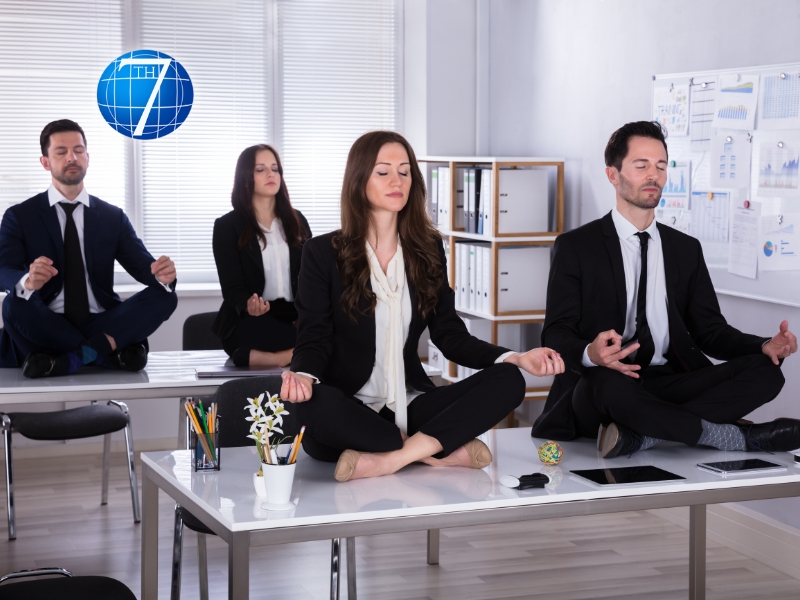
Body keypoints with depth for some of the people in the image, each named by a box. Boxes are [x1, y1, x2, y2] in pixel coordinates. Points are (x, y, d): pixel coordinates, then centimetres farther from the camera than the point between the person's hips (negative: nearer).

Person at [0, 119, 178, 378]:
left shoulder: (113, 217, 14)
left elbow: (143, 265, 4)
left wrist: (162, 273, -23)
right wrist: (27, 281, -34)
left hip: (101, 325, 2)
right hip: (48, 329, -2)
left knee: (164, 295, -21)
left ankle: (71, 360, -30)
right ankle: (110, 349, -21)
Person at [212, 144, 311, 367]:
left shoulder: (296, 221, 17)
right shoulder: (227, 226, 3)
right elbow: (232, 287, -5)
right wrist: (249, 305, -31)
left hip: (295, 317, 5)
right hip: (249, 321, -5)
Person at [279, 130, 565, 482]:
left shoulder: (428, 249, 12)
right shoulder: (322, 252, 1)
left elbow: (450, 336, 8)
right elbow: (314, 340, -3)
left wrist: (516, 358, -9)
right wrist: (302, 375, -28)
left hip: (408, 407, 4)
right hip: (349, 410, -3)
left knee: (507, 381, -19)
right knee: (313, 404, -38)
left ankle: (388, 460, -30)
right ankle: (440, 451, -24)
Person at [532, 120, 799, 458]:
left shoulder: (686, 250, 19)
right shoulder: (576, 247, 5)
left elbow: (709, 329, 15)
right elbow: (556, 332, -3)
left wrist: (766, 347, -7)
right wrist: (590, 354, -29)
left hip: (668, 385, 5)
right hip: (602, 383, -4)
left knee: (765, 371, -19)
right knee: (609, 385, -40)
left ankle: (639, 436, -31)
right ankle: (740, 437, -23)